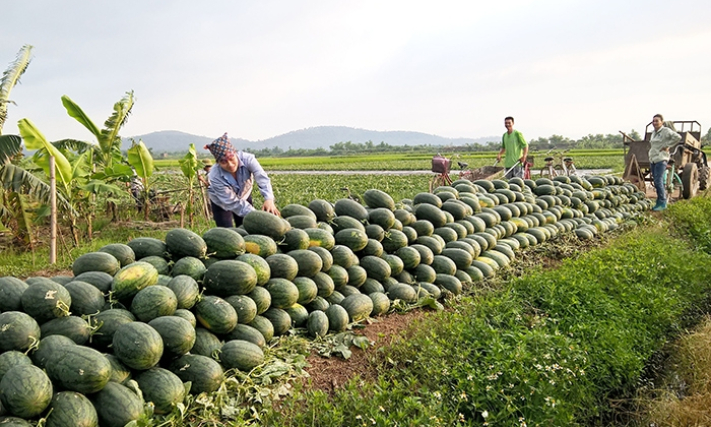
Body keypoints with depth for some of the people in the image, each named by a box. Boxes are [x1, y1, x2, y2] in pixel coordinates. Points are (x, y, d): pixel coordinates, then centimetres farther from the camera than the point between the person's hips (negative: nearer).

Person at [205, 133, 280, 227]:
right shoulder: (215, 177, -35)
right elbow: (232, 202, -31)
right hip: (221, 203, -3)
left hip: (244, 196, 3)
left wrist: (269, 199, -63)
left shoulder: (247, 159, -32)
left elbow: (262, 178, -43)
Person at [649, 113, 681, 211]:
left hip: (661, 159, -8)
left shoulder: (666, 130, -8)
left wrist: (667, 146, -17)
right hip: (653, 159, 8)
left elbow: (678, 137, -22)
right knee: (657, 182, 9)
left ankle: (662, 204, -7)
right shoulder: (654, 133, 17)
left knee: (658, 182, -13)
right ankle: (660, 203, 15)